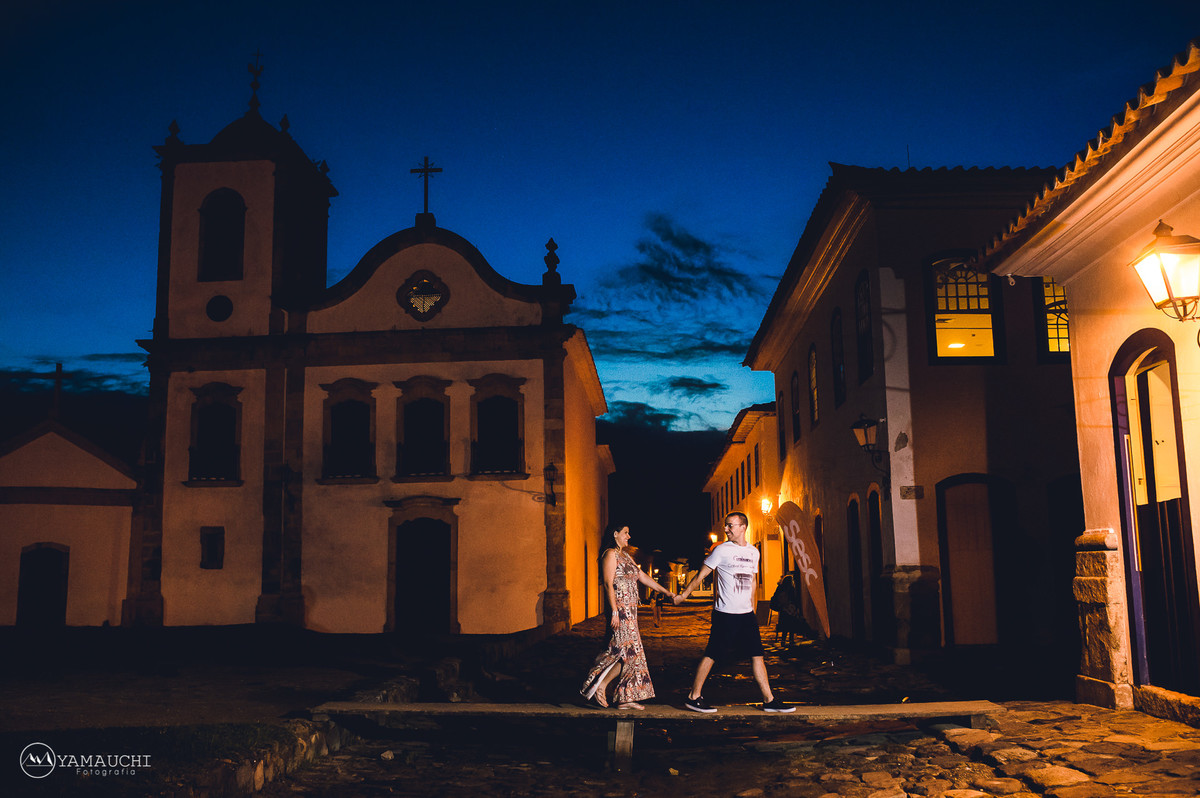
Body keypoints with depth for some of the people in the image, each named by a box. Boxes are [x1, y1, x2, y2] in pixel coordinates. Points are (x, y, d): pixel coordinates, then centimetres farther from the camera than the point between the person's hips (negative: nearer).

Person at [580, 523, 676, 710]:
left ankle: (626, 698, 9)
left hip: (630, 610, 9)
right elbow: (608, 584, -16)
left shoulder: (625, 555, 19)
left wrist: (665, 591, 21)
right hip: (620, 609, -9)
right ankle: (600, 684, -5)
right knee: (630, 651, -12)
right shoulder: (611, 555, -9)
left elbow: (642, 576, 23)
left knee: (631, 653, 7)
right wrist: (614, 611, -22)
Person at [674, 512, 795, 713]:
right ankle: (694, 696, 7)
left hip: (747, 614, 5)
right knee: (712, 655, -3)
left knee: (757, 655, 5)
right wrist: (682, 595, -5)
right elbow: (701, 575, -1)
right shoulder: (721, 550, -5)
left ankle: (769, 700, 10)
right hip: (725, 614, -5)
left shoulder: (753, 552, 12)